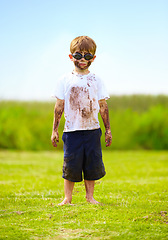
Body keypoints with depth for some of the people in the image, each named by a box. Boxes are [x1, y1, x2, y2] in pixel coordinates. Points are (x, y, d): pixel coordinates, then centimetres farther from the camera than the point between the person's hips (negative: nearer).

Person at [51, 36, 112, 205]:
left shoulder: (95, 80, 6)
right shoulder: (65, 80, 3)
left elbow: (103, 107, 10)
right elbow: (59, 106, 5)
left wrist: (108, 129, 8)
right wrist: (55, 130, 3)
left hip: (92, 129, 2)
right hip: (72, 130, -1)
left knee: (92, 163, 4)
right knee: (70, 164, -1)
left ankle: (89, 196, 16)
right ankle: (67, 198, 10)